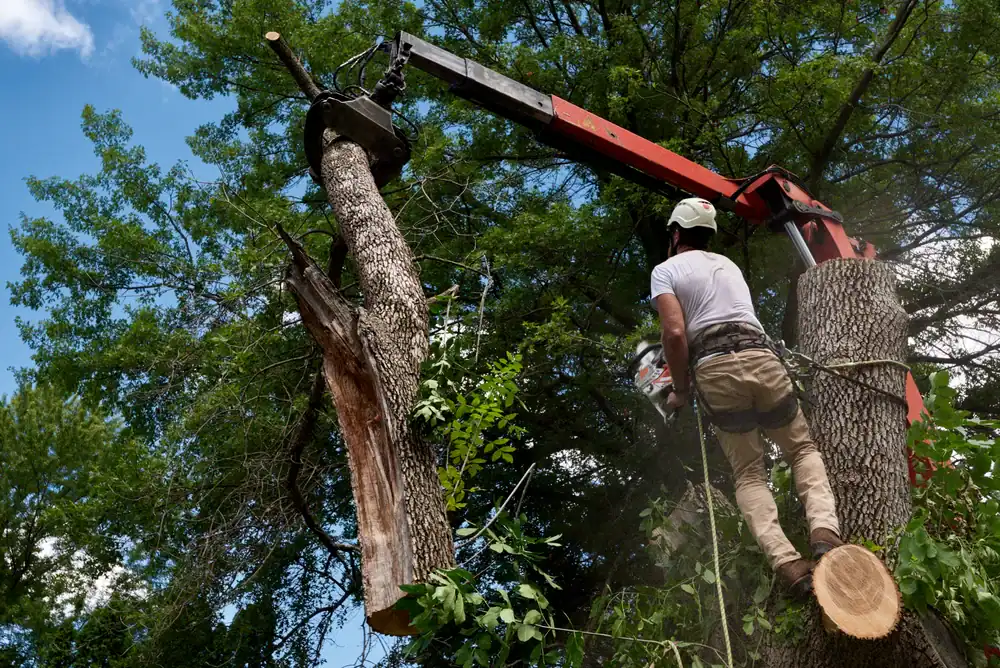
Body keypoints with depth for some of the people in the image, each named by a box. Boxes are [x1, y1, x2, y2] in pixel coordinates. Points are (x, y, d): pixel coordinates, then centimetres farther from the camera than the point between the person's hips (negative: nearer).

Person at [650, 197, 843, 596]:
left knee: (748, 475, 10)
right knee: (803, 450, 20)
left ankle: (786, 562, -11)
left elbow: (676, 333, -7)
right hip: (761, 358, 4)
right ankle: (825, 532, -6)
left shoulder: (665, 270, 8)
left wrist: (681, 391, 6)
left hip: (715, 370, -3)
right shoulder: (727, 264, 27)